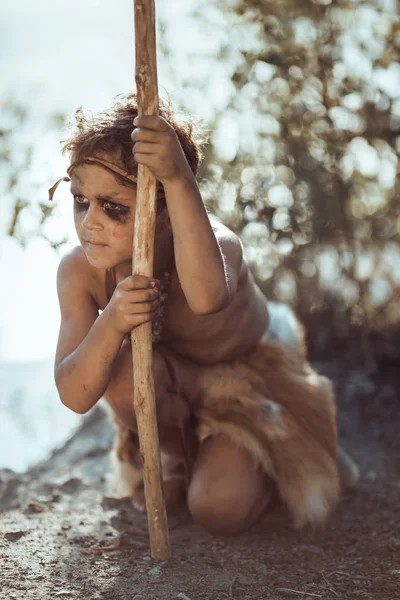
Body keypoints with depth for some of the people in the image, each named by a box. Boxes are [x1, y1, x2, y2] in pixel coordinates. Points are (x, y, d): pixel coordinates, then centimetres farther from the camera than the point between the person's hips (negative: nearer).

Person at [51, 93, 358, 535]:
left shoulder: (216, 245, -38)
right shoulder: (79, 272, -26)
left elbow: (207, 297, -65)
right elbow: (75, 396, -31)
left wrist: (179, 180, -73)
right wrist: (111, 325, -51)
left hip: (250, 371, -3)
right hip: (178, 379, 4)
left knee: (218, 509, -19)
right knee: (124, 367, -30)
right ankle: (182, 454, 2)